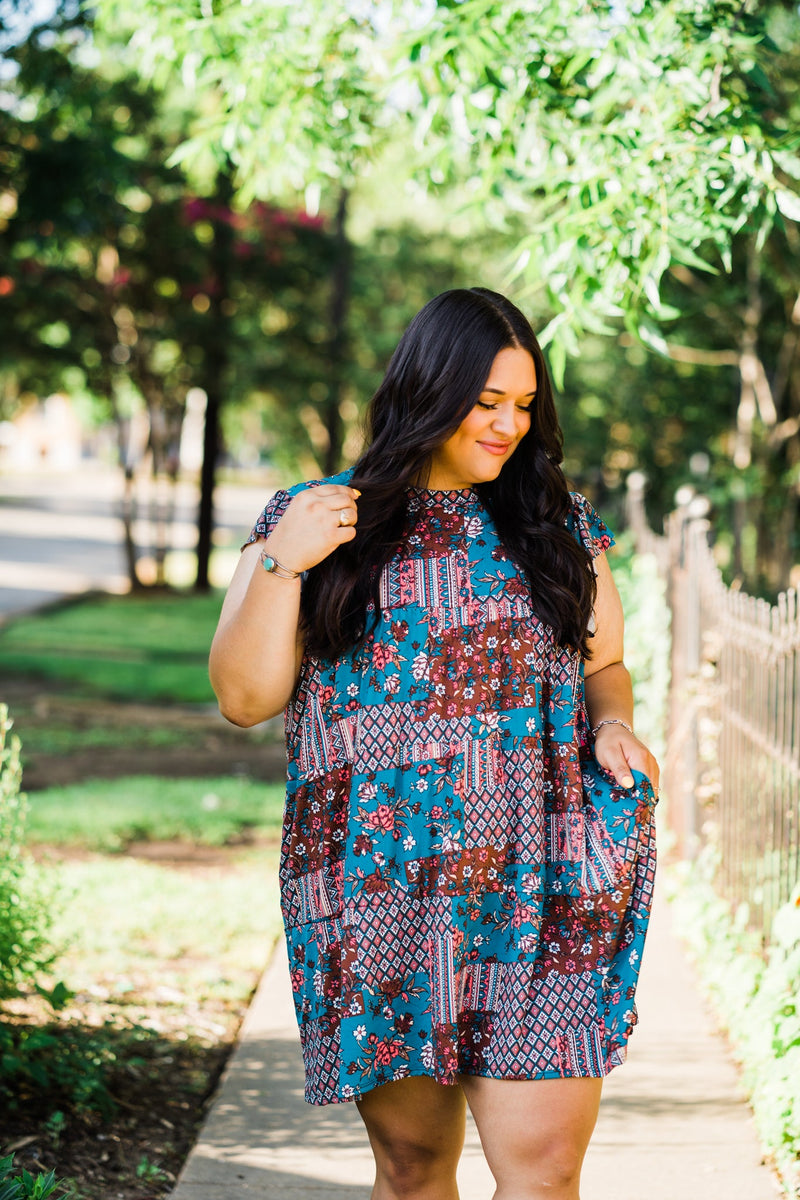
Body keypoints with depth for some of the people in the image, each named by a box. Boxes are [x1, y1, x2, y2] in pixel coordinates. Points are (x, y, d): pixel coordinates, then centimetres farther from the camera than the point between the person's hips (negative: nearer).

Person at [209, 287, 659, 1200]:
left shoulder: (559, 528, 12)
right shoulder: (318, 523, 6)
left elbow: (603, 663, 21)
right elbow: (245, 698, 2)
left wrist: (613, 723, -2)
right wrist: (281, 564, -9)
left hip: (538, 884, 1)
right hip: (380, 885, 0)